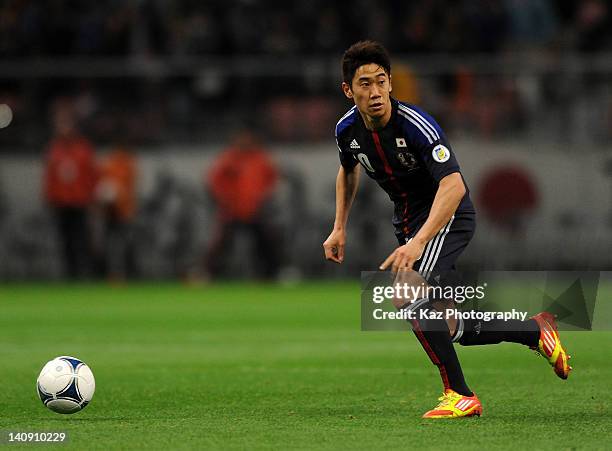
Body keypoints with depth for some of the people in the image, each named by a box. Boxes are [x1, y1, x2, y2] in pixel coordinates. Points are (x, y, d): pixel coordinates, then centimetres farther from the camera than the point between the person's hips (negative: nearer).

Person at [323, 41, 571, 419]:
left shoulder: (416, 124, -28)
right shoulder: (348, 129, -7)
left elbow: (453, 186, -37)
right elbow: (349, 170, 18)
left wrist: (417, 243, -46)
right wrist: (339, 228, 11)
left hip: (446, 216, -8)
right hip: (408, 219, 8)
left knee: (406, 292, -29)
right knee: (446, 331, 8)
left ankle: (460, 395, -19)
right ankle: (535, 331, 28)